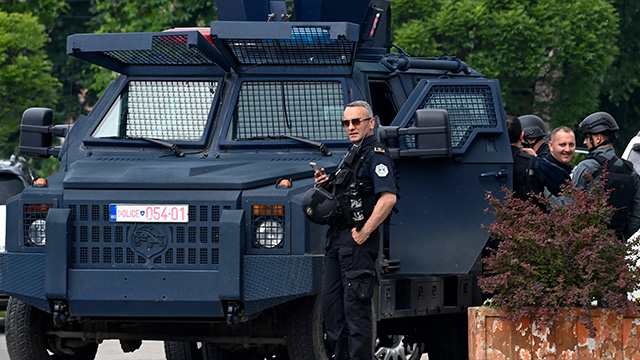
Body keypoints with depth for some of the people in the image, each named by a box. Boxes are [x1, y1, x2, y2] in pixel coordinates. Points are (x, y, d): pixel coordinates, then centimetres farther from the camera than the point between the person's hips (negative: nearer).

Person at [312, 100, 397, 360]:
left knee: (355, 307, -10)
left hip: (358, 241, -10)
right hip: (337, 240, 10)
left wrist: (363, 233, -21)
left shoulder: (375, 155, -10)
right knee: (331, 305, 11)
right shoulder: (351, 154, 20)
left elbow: (388, 197, -24)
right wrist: (326, 184, 9)